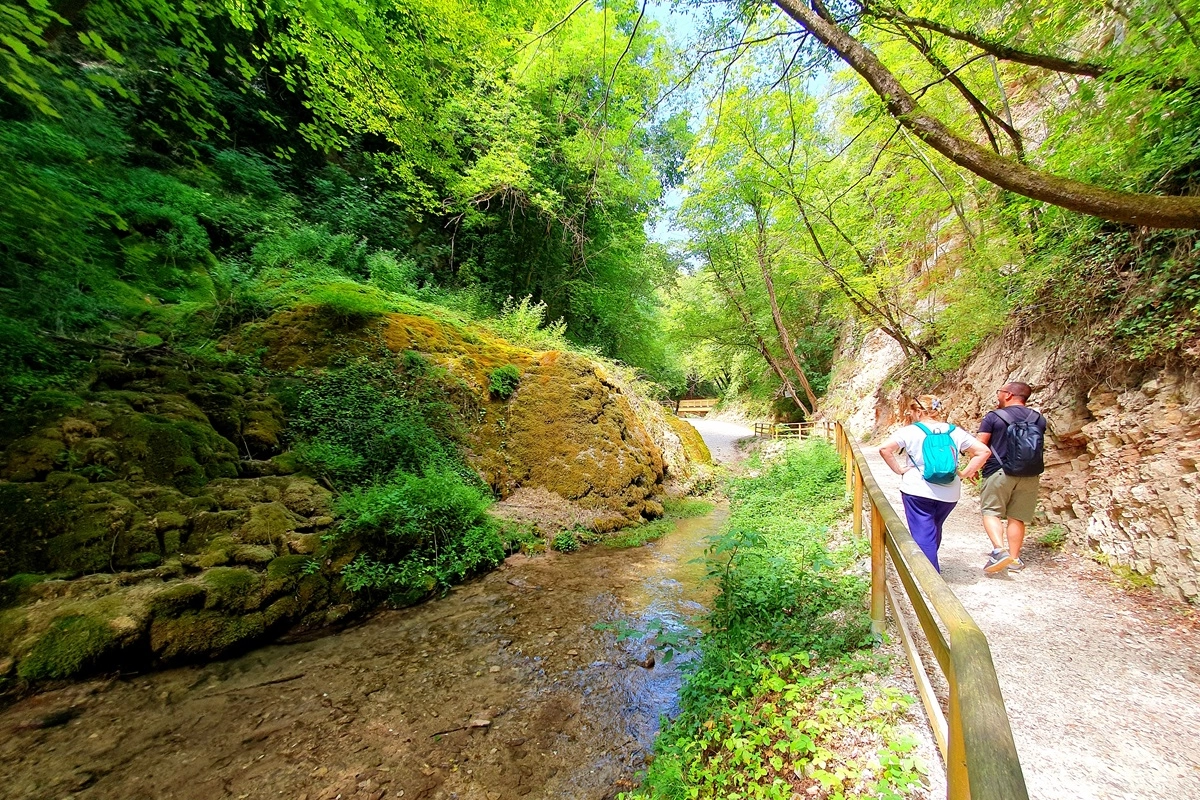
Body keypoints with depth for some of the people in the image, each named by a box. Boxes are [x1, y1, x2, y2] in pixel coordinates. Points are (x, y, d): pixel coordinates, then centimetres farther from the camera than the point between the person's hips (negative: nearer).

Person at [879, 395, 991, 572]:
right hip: (949, 494, 5)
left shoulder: (910, 431, -8)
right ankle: (931, 564, 41)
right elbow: (984, 451, 4)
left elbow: (885, 449, -18)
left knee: (923, 535, 1)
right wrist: (965, 473, 5)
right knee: (934, 530, 25)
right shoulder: (955, 432, 5)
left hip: (917, 491, -5)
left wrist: (899, 469, -8)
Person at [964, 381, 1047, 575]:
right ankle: (1014, 559, 15)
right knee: (1017, 517, 10)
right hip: (1030, 475, 5)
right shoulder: (1038, 419, 8)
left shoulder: (993, 417, -7)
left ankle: (999, 550, -15)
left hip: (999, 472, -5)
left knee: (991, 512, 3)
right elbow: (1037, 447, 18)